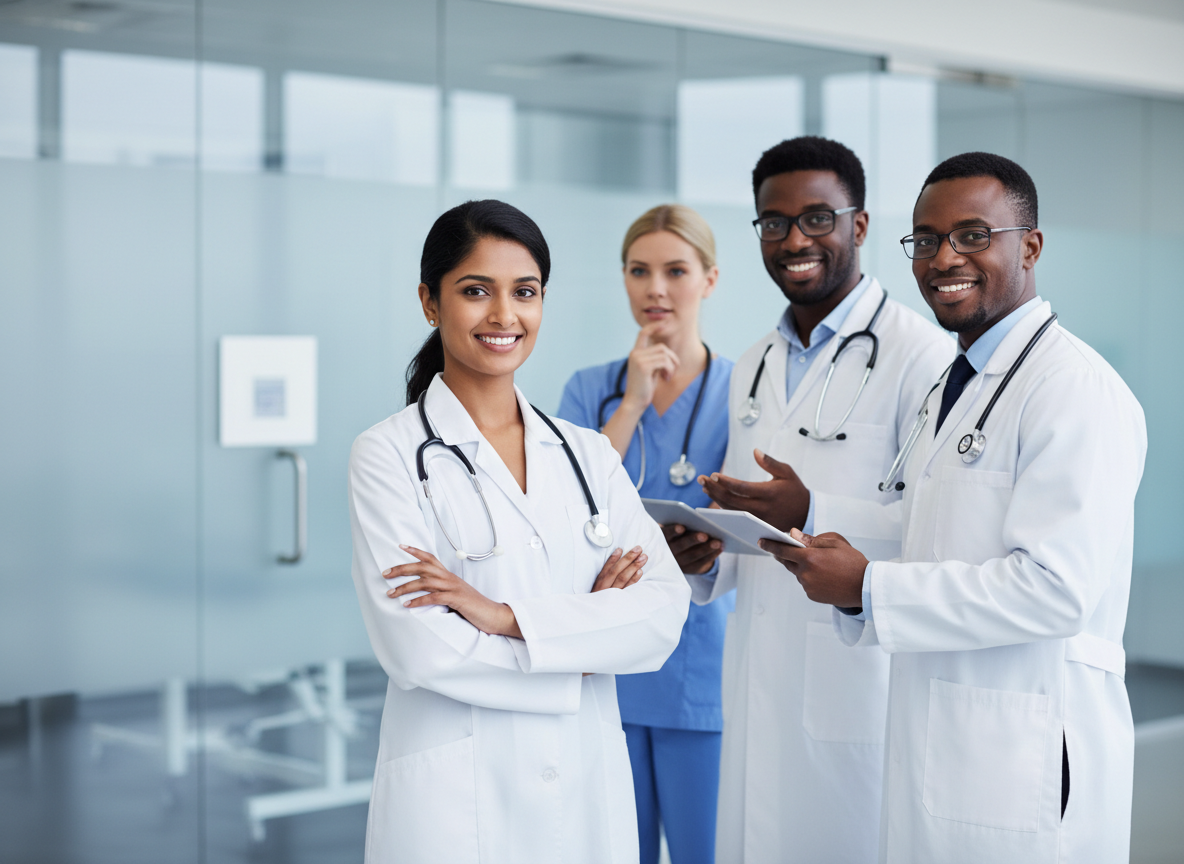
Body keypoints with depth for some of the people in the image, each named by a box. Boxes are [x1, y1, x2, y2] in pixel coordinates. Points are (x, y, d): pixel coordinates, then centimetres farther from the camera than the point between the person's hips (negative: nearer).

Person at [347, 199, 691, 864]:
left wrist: (508, 616, -17)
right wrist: (584, 641, -8)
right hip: (455, 803, -4)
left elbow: (665, 612, -6)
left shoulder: (590, 455, 7)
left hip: (591, 791, 4)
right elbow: (416, 648, -15)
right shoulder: (390, 455, -6)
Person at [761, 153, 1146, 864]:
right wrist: (839, 565, 0)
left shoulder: (1076, 390, -13)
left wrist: (869, 586, -16)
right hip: (937, 751, 9)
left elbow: (1054, 588, -22)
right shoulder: (948, 391, 18)